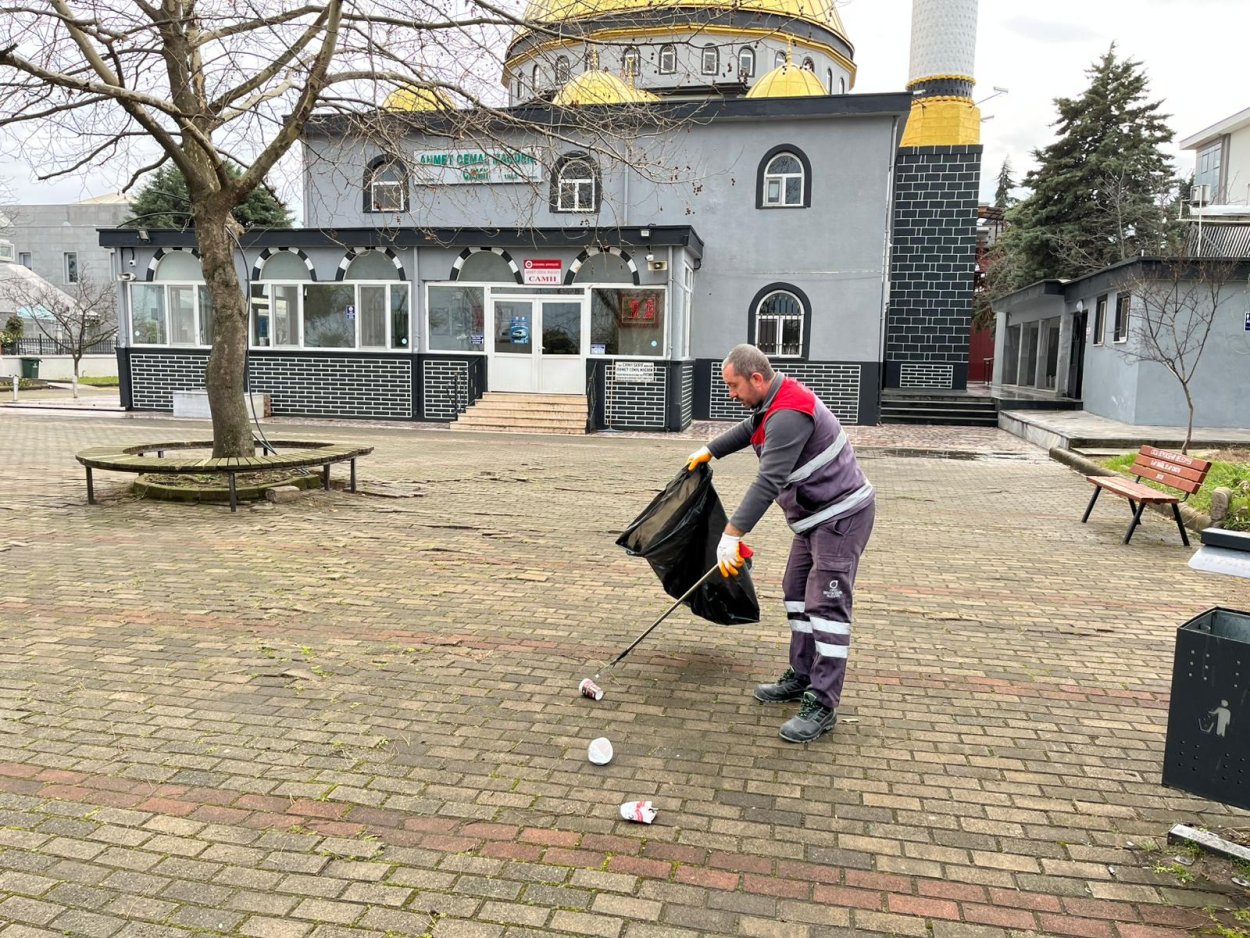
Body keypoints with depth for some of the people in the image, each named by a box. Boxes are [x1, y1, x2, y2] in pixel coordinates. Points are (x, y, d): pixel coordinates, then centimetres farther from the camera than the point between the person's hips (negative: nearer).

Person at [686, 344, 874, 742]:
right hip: (815, 515, 11)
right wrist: (709, 451, 36)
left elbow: (768, 483, -33)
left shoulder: (788, 415, -26)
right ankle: (801, 677, 26)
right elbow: (749, 429, 29)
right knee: (797, 593, 15)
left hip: (841, 515, -11)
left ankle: (822, 705, -7)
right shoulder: (775, 402, 7)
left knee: (826, 604, -11)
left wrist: (732, 534, -35)